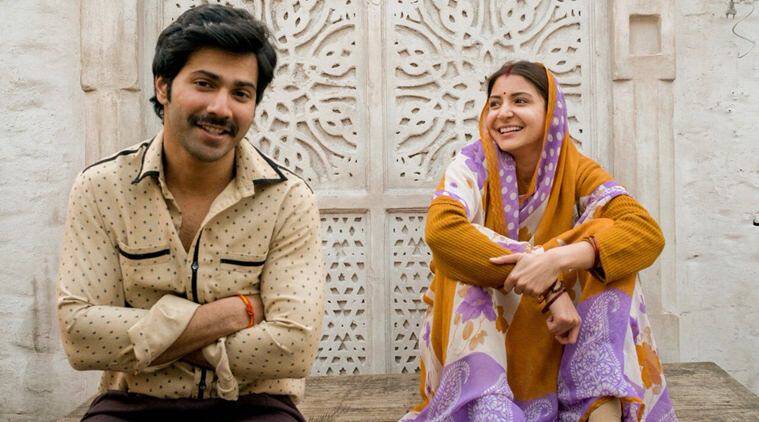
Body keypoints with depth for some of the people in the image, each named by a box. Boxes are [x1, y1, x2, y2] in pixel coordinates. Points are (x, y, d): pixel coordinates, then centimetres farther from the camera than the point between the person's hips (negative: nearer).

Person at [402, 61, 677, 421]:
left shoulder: (576, 171, -6)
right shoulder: (475, 162, -10)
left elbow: (648, 233, -22)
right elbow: (440, 228, -32)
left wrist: (558, 259, -40)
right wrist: (548, 290, -36)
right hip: (479, 333, -1)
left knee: (606, 244, -19)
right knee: (461, 250, -27)